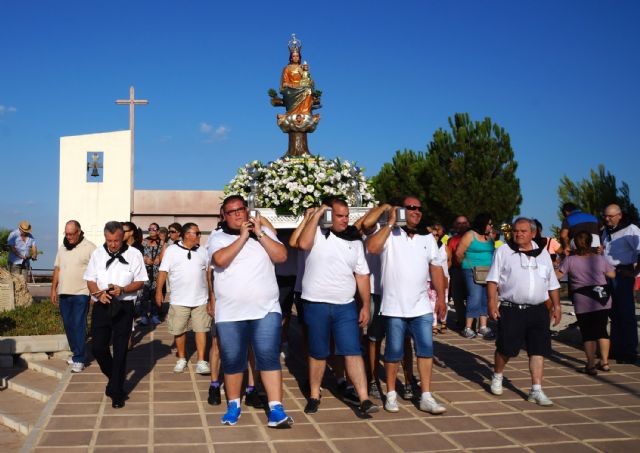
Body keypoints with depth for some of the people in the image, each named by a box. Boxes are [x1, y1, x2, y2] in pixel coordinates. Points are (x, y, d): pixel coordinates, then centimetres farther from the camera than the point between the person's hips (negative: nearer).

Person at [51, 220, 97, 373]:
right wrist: (53, 289, 13)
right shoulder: (62, 248, 12)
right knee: (68, 325, 10)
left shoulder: (89, 247, -7)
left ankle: (79, 359, -2)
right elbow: (57, 269, 16)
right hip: (64, 293, 6)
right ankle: (77, 353, 23)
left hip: (81, 293, -6)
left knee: (79, 326, -7)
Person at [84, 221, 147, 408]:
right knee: (98, 348, 2)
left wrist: (122, 290, -18)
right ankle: (115, 378, 30)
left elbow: (140, 281, 0)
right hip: (101, 306, 3)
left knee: (120, 351, 1)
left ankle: (116, 392, 12)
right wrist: (99, 293, -12)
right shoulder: (97, 254, 6)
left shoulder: (134, 254, -2)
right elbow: (90, 280, 9)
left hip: (123, 307, -3)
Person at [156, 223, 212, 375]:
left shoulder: (202, 251, 7)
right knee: (179, 330, 7)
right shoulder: (171, 250, -1)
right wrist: (159, 291, -7)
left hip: (200, 299, 2)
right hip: (179, 300, -1)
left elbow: (209, 273, 12)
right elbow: (163, 271, -2)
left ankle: (201, 361, 1)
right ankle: (181, 359, 24)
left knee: (201, 329, -2)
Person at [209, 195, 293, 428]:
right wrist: (243, 236, -14)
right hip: (230, 312, 0)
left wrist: (259, 233, -9)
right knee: (232, 361, 9)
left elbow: (282, 256, -5)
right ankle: (233, 405, 27)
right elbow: (221, 260, -16)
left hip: (266, 309, 0)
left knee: (269, 357, -7)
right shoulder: (219, 237, 4)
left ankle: (276, 409, -5)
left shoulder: (264, 232, 9)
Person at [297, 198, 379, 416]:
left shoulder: (354, 240, 8)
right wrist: (316, 215, -19)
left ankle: (364, 399, -2)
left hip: (346, 307, 2)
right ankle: (314, 396, 26)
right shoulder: (317, 233, -4)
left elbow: (362, 275, 10)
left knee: (353, 352, -3)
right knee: (318, 353, 10)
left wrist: (366, 305, 5)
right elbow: (303, 243, -27)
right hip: (317, 305, -2)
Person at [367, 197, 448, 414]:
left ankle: (426, 397, 8)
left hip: (421, 306, 4)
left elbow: (436, 268, 14)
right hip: (394, 306, -4)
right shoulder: (389, 234, -4)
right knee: (394, 351, 5)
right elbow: (372, 247, -24)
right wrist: (390, 224, -18)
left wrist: (441, 297, 9)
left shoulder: (427, 238, 12)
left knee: (426, 349, 1)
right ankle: (391, 394, 19)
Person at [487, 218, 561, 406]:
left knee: (538, 350, 1)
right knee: (506, 348, 2)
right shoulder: (504, 251, 1)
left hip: (538, 310, 3)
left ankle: (536, 390, 7)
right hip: (511, 310, -3)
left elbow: (552, 283, 17)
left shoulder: (543, 254, 12)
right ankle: (497, 376, 29)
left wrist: (556, 306, 12)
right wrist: (492, 302, -12)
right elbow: (493, 279, -3)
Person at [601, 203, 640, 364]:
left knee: (626, 314, -4)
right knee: (614, 313, 13)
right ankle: (616, 349, 22)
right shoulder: (606, 231, 15)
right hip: (608, 275, 8)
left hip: (623, 274, -8)